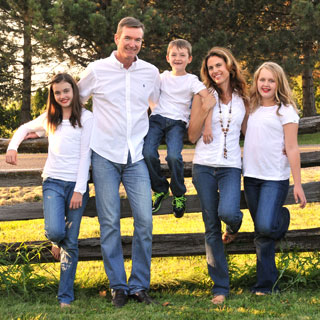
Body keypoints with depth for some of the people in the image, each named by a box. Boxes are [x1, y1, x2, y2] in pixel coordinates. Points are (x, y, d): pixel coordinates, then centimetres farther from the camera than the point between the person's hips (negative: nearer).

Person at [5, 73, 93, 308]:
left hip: (77, 184, -2)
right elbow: (24, 129, 30)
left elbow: (85, 155, -5)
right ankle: (57, 243, 19)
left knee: (71, 242, -1)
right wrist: (12, 147, 10)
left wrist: (79, 190, -10)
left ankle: (66, 298, 6)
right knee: (55, 231, -20)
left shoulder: (86, 118, 0)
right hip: (53, 182, 2)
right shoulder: (49, 118, 12)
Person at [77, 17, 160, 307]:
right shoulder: (97, 70, -1)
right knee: (109, 223, 0)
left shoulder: (151, 72, 6)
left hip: (136, 157, 2)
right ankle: (118, 286, 10)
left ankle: (139, 285, 8)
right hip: (105, 156, -2)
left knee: (145, 220, -4)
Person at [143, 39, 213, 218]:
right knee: (148, 153, -21)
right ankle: (160, 189, 4)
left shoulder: (191, 80, 2)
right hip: (157, 118, 3)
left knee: (174, 156, -26)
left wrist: (208, 126, -22)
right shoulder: (163, 77, 14)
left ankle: (179, 195, 0)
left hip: (177, 122, -3)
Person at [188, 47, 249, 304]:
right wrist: (205, 109, -11)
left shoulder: (242, 98, 7)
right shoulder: (203, 96, 3)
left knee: (227, 212, -26)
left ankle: (234, 225, 15)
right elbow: (192, 136, -1)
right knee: (212, 227, 2)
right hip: (204, 166, 0)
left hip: (231, 166, 0)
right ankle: (220, 287, 10)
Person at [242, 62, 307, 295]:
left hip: (275, 179, -5)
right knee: (260, 235, 7)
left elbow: (292, 149, -6)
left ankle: (283, 217, 14)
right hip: (251, 178, 5)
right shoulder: (252, 109, 13)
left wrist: (298, 184, -9)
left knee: (266, 226, -20)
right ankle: (266, 285, 14)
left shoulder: (285, 111, -2)